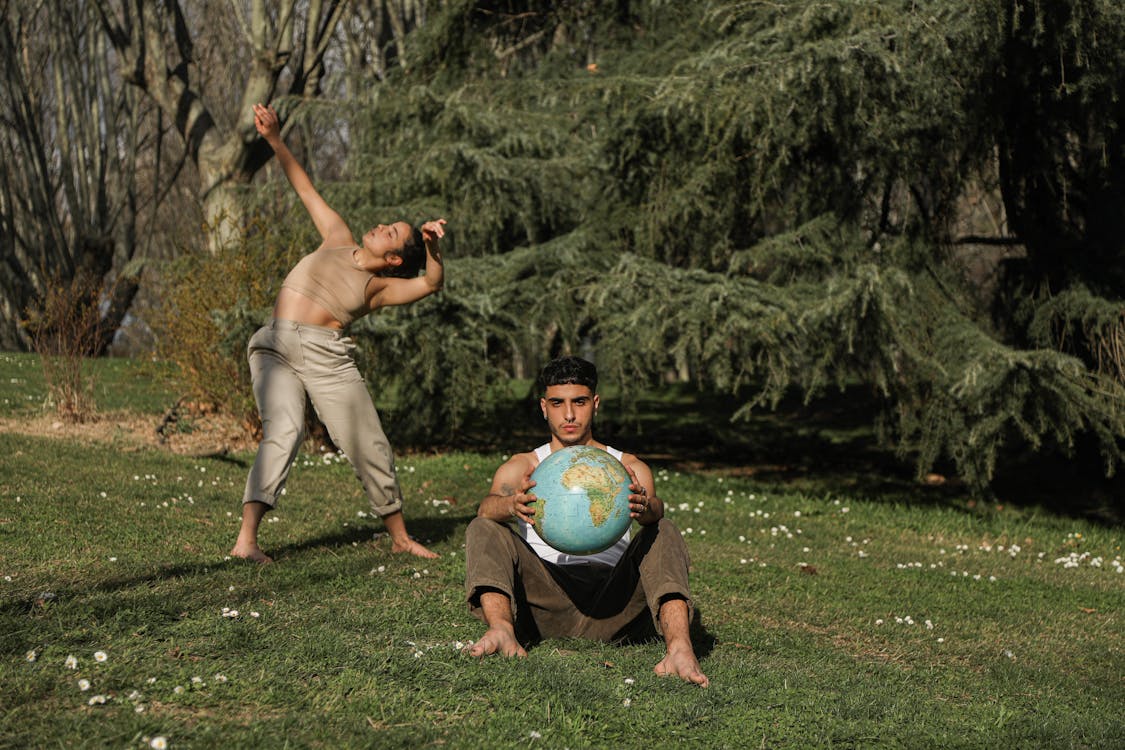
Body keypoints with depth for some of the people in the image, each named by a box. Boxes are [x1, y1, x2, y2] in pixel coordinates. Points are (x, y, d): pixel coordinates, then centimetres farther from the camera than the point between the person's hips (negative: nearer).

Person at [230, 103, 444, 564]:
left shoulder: (379, 288, 13)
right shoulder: (337, 241, 20)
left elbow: (432, 283, -5)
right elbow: (305, 189, 22)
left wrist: (432, 247, -23)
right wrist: (274, 139, 16)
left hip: (326, 356, 0)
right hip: (274, 347, 0)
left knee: (369, 446, 0)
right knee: (284, 430, -22)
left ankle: (400, 538, 20)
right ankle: (247, 539, -32)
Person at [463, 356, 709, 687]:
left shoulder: (628, 467, 17)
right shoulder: (522, 467, 16)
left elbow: (656, 508, -6)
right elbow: (488, 506, -7)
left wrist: (645, 507, -33)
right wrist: (512, 506, -33)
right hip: (543, 603, 0)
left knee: (663, 533, -21)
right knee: (482, 530, -17)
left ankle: (678, 647, -46)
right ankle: (502, 630, -45)